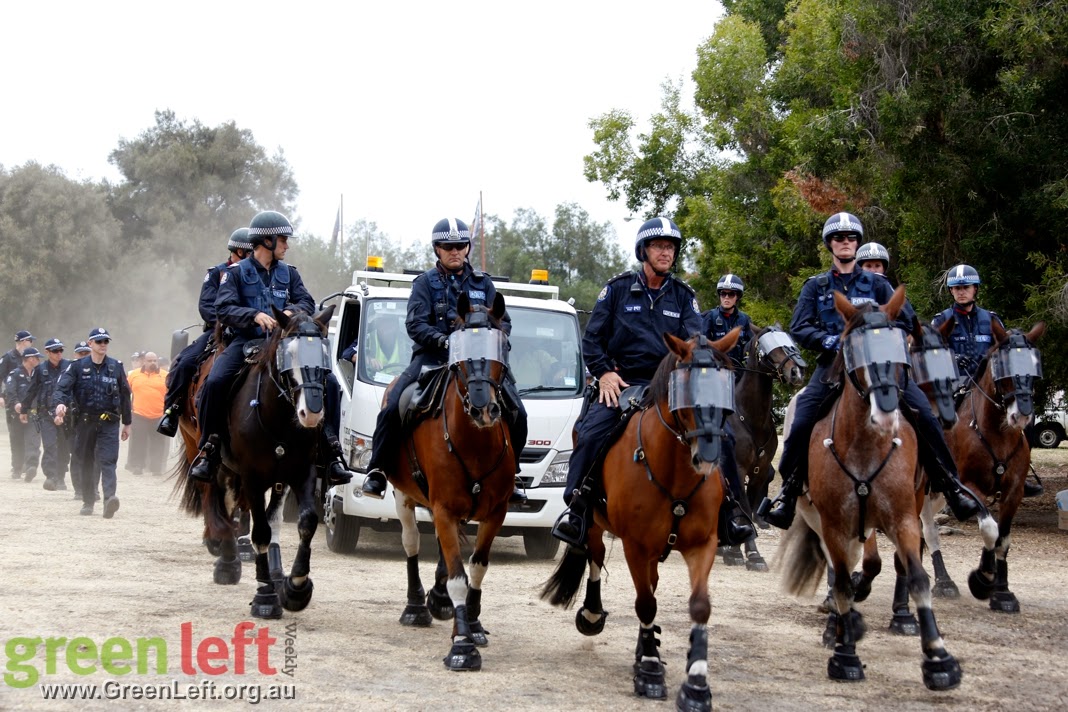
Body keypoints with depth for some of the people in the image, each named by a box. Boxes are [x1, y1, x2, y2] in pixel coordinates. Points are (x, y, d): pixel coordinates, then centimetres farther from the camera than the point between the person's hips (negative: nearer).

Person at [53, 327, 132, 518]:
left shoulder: (116, 367, 6)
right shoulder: (77, 367, 2)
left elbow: (125, 395, 13)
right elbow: (61, 388, -9)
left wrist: (127, 423, 15)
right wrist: (60, 404, -32)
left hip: (109, 422, -1)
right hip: (85, 421, 1)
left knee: (108, 461, -16)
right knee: (87, 463, 10)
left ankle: (111, 497, -31)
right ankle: (88, 501, 22)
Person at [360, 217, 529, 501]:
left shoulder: (483, 283, 15)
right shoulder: (426, 283, 6)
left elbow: (503, 322, 10)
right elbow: (415, 324, -6)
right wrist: (442, 340, -25)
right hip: (432, 358, -2)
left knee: (517, 413, -10)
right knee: (392, 408, -22)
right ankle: (376, 471, -9)